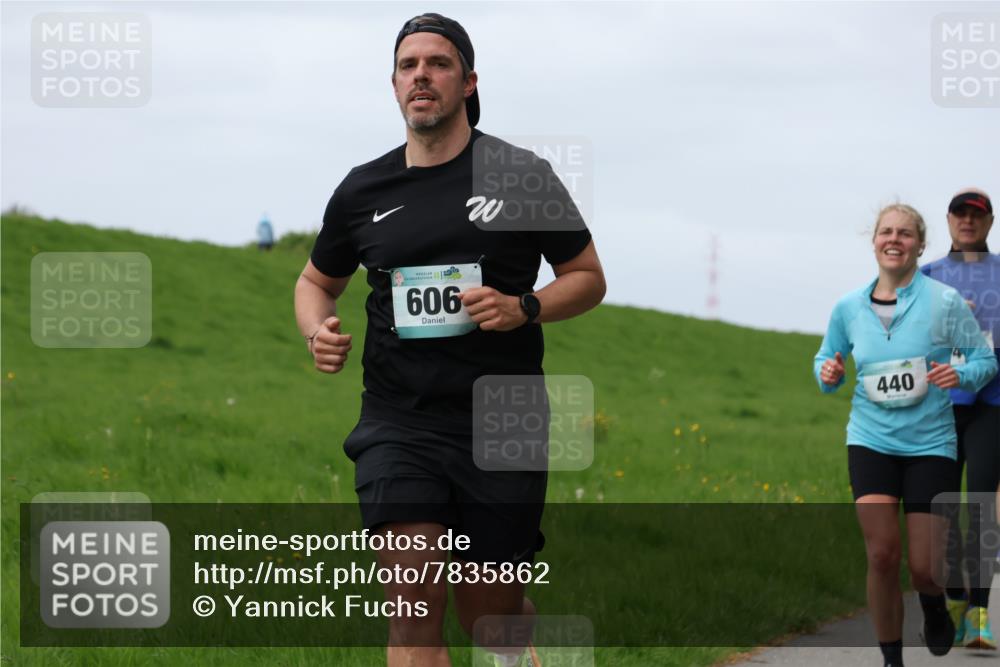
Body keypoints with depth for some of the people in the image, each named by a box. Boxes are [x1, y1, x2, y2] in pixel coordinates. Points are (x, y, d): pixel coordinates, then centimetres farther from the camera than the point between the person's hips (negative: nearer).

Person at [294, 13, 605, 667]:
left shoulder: (521, 176, 1)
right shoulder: (363, 190, 8)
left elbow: (588, 277, 8)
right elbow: (318, 280, 24)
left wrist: (524, 308, -12)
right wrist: (318, 330, 1)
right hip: (399, 422, 1)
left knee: (491, 613, 8)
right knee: (414, 598, -17)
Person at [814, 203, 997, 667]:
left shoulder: (945, 302, -7)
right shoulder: (849, 307, 2)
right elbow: (826, 359, 17)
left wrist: (961, 375, -22)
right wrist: (828, 374, -6)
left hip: (930, 444, -2)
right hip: (871, 441, 2)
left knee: (924, 568, -3)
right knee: (881, 556, -9)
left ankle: (933, 604, 35)